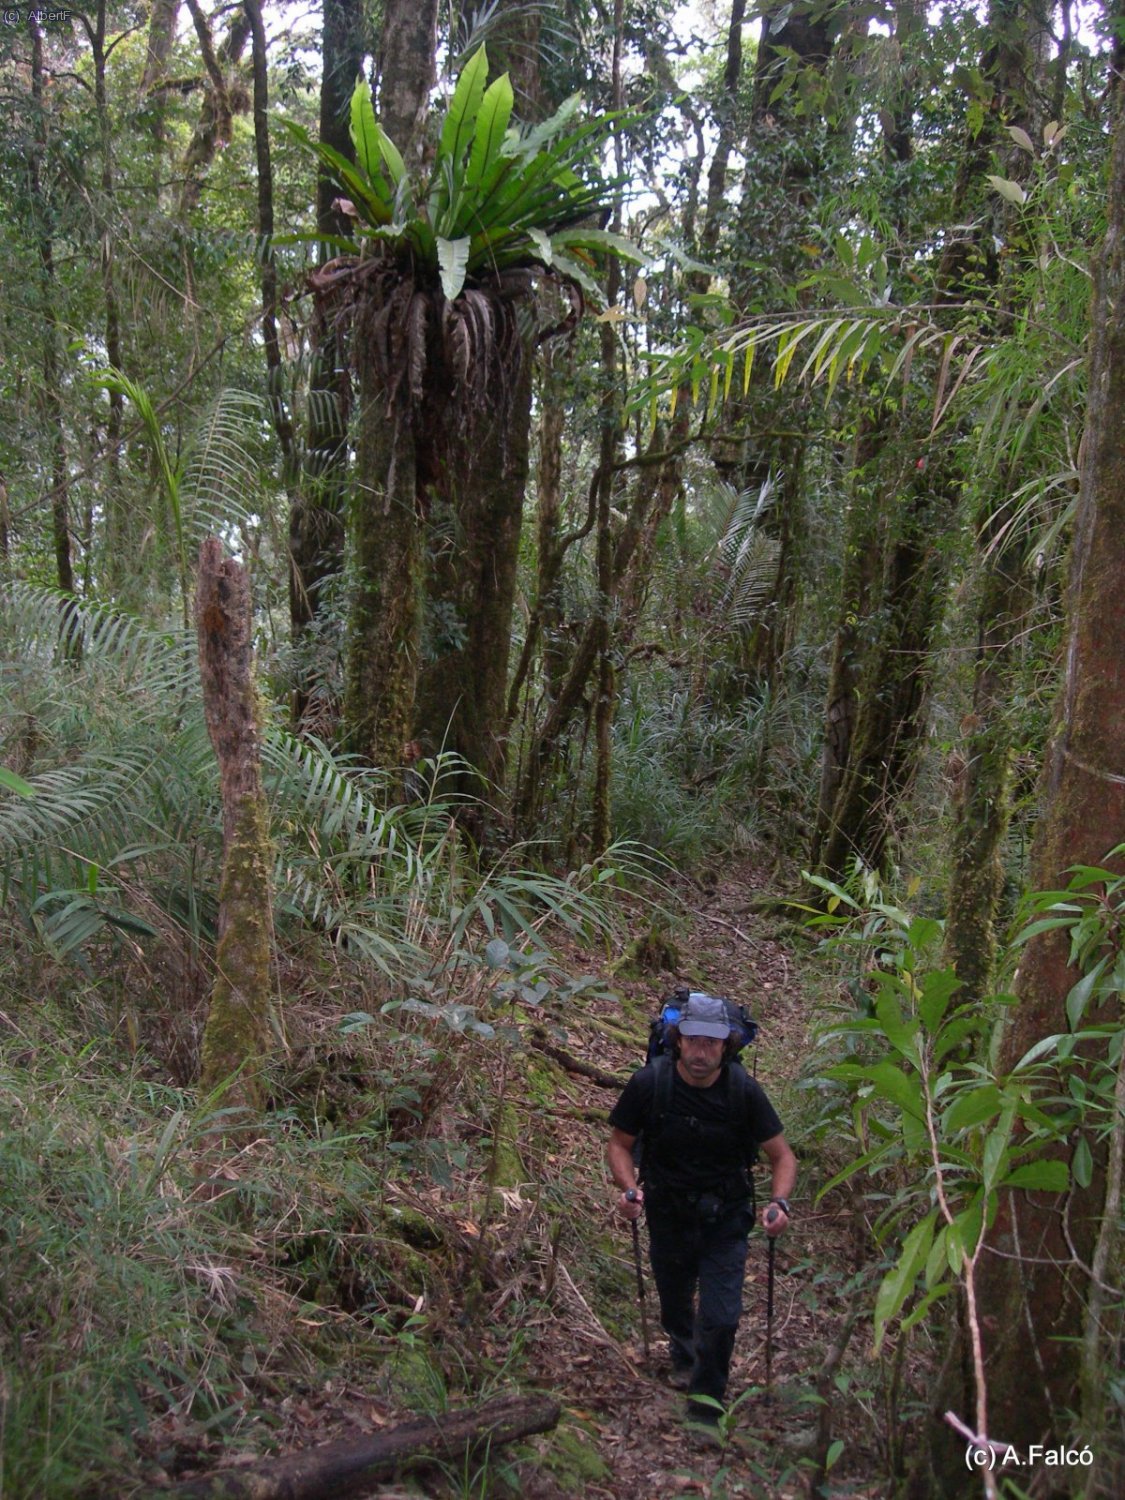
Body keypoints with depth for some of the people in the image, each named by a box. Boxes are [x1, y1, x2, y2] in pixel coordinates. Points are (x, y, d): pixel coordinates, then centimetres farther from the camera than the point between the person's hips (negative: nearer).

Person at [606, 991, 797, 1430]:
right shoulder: (649, 1083, -21)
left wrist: (779, 1202, -28)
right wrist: (629, 1188, -25)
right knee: (674, 1303, 22)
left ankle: (706, 1404, 19)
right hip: (668, 1216, 1)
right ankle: (683, 1355, 57)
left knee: (720, 1318, -6)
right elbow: (620, 1144, -6)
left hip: (725, 1219, -1)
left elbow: (782, 1155, -10)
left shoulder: (743, 1090, -20)